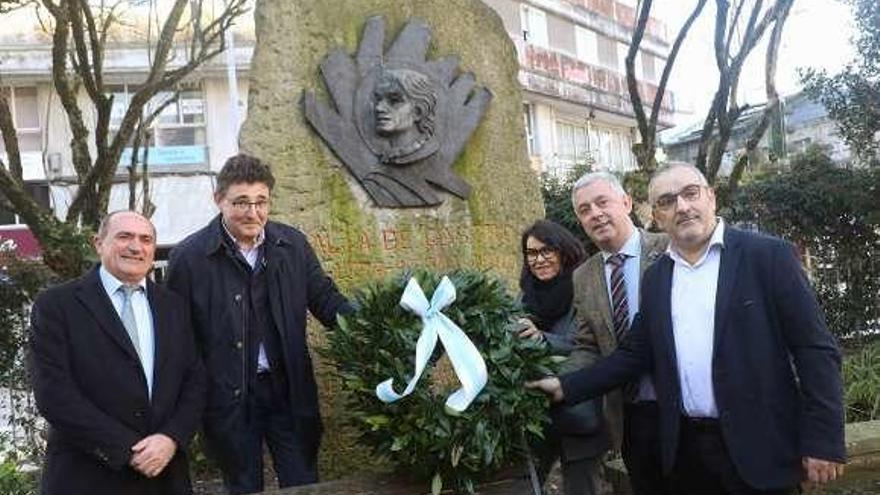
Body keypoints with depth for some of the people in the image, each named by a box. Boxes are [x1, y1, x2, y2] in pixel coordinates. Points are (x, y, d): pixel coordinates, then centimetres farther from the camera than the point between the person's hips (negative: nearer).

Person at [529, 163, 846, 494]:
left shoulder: (767, 255, -6)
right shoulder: (655, 278, 8)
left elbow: (815, 349, -8)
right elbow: (635, 354, 11)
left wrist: (822, 442, -12)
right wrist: (567, 387, 3)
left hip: (760, 448, -4)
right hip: (686, 448, 5)